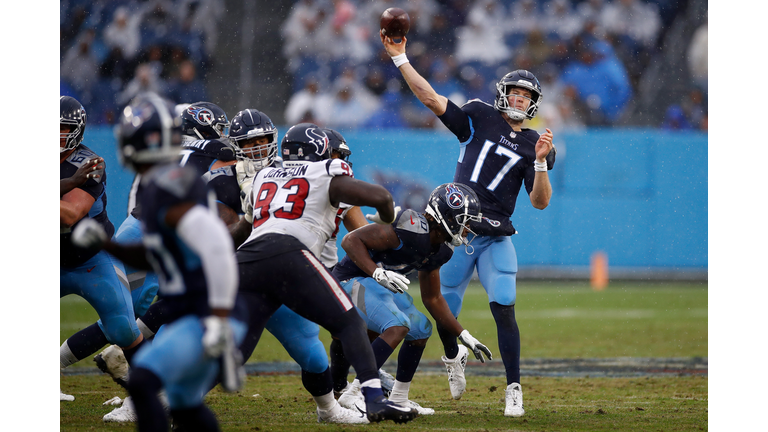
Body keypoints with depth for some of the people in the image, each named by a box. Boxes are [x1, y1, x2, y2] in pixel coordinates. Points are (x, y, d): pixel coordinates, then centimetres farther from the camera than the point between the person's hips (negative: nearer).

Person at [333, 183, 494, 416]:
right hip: (353, 279, -10)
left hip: (380, 284, 10)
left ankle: (398, 398, 27)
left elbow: (432, 299, 16)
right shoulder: (411, 229, -28)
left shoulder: (438, 250, 3)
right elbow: (351, 240, -28)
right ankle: (354, 394, -28)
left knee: (421, 330, 15)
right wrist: (378, 274, -38)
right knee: (397, 326, -27)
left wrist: (464, 336, 15)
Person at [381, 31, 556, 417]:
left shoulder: (535, 145, 7)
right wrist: (399, 58, -8)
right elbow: (431, 99, -1)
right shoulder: (479, 118, 5)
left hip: (496, 239, 0)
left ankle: (514, 391, -6)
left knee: (503, 311, -14)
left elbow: (540, 201, 0)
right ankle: (453, 358, 39)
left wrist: (541, 162, -15)